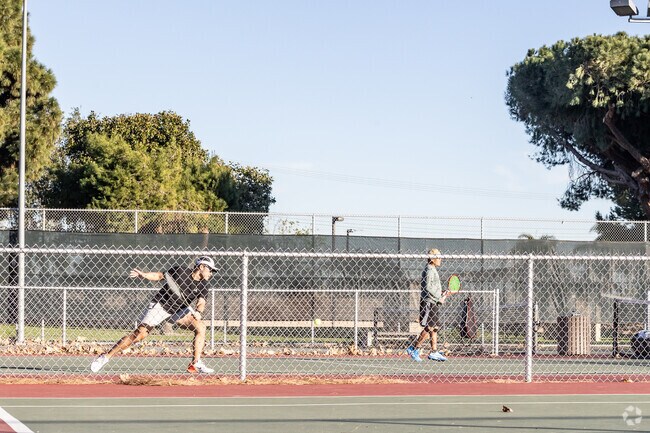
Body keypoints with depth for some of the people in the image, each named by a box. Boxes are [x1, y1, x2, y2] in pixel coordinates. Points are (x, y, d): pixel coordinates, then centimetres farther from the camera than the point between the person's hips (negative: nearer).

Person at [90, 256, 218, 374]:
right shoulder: (180, 271, -12)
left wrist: (198, 312, -36)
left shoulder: (202, 285, -4)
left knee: (201, 327, -14)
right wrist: (144, 275, -18)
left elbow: (201, 302, -14)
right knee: (140, 334, -13)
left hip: (180, 309, 5)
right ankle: (106, 356, -4)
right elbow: (159, 275, -3)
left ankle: (196, 364, -9)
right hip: (160, 305, -5)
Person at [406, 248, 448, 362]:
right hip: (429, 303, -10)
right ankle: (414, 349, -5)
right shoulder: (429, 270, -12)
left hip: (433, 304, 10)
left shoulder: (433, 270, 19)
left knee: (434, 328, 8)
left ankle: (434, 352, 9)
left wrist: (441, 293, 11)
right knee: (429, 328, -10)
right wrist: (439, 298, -17)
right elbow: (427, 288, -21)